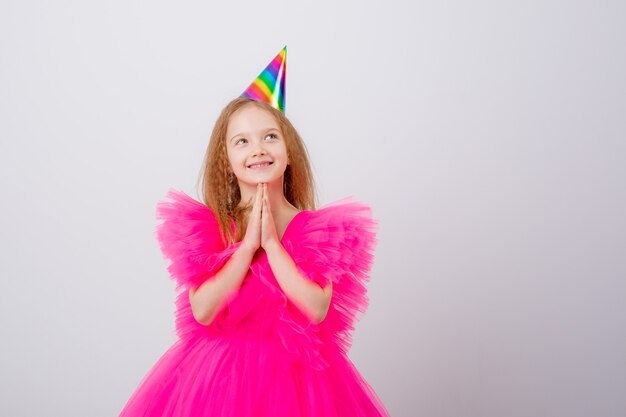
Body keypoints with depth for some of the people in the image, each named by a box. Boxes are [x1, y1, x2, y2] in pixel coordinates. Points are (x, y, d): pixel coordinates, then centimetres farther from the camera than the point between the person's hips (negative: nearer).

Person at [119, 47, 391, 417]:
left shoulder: (320, 230, -3)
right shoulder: (205, 226, -2)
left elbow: (317, 309, -16)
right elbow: (202, 310, -13)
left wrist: (271, 243, -15)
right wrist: (248, 243, -15)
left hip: (296, 372, 0)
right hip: (219, 370, 0)